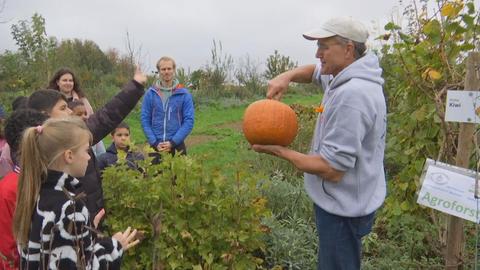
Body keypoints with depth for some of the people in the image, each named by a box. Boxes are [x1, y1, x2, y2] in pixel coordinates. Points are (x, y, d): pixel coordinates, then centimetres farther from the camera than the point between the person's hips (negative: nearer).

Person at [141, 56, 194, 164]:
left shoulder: (184, 94, -2)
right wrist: (154, 143, -9)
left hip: (177, 145, -1)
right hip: (155, 146, 1)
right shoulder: (150, 93, 1)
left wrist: (173, 142, -12)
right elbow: (145, 119, 1)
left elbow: (189, 121, -5)